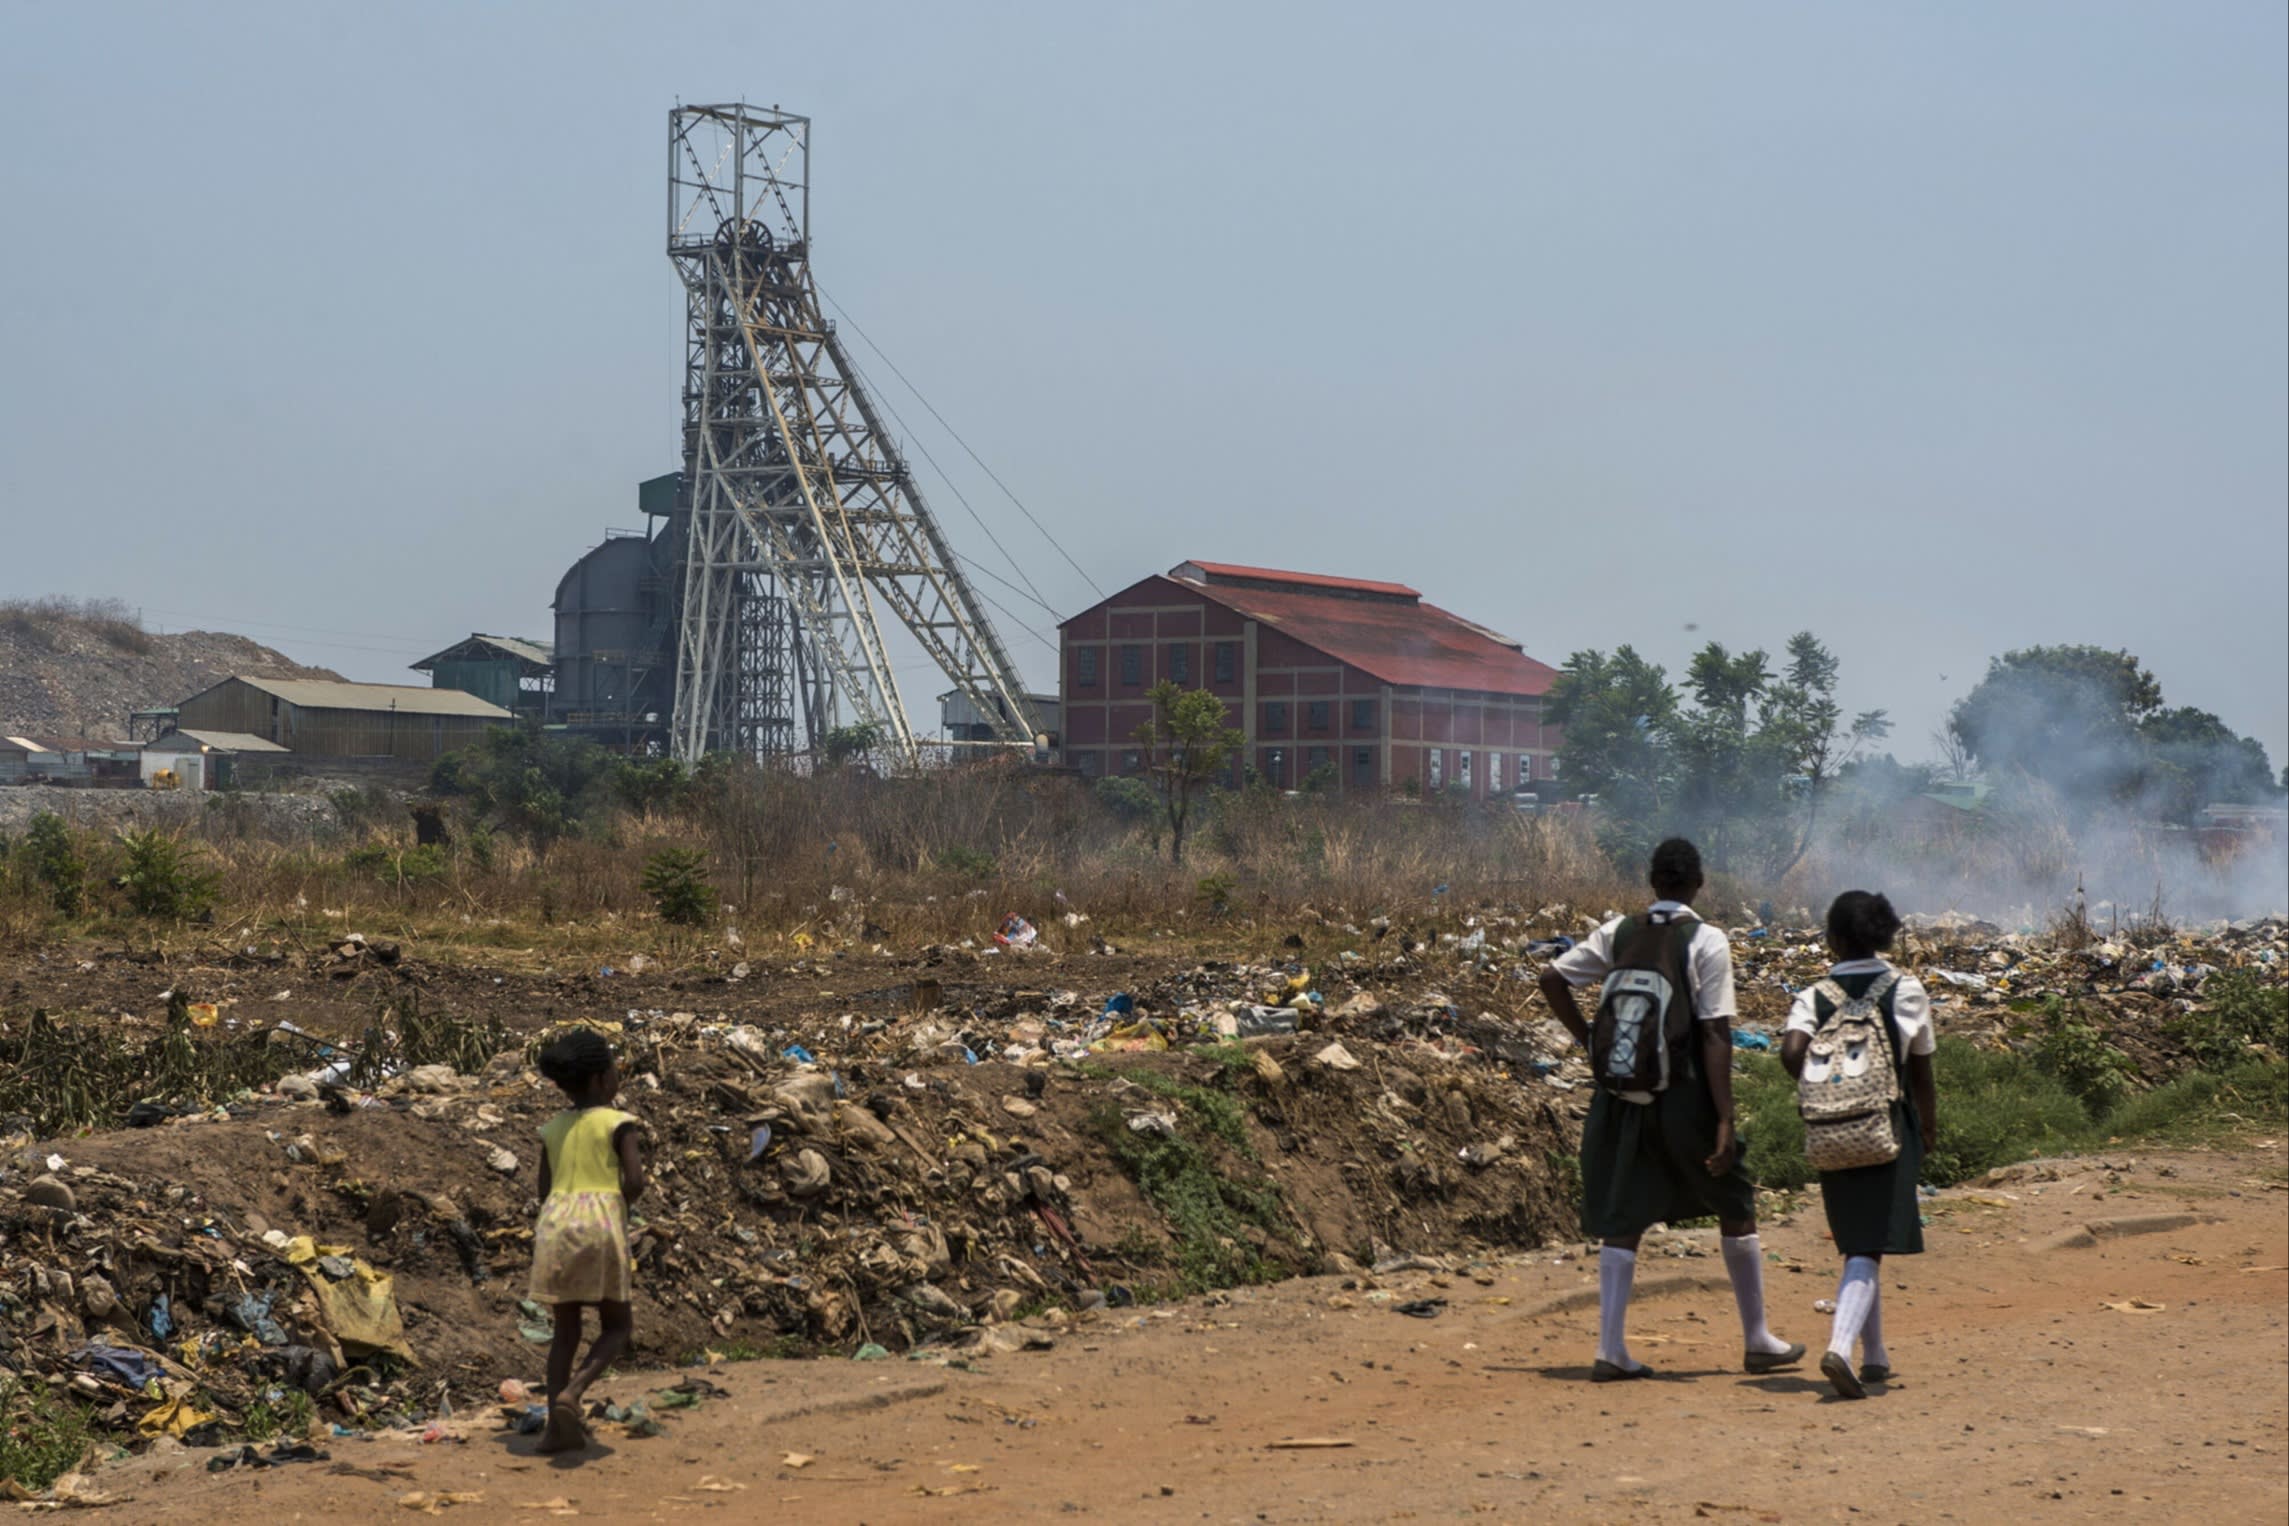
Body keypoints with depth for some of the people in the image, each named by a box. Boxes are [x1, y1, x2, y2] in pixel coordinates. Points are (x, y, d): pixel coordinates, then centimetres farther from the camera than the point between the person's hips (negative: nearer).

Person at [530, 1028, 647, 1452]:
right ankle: (571, 1391, -16)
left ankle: (558, 1425, 6)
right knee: (617, 1326, 8)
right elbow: (635, 1182, -10)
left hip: (555, 1223, 5)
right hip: (602, 1222, -4)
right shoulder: (618, 1123, -1)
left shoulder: (552, 1130, 13)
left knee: (566, 1329, 13)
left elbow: (545, 1190, 14)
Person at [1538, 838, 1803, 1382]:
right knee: (1735, 1208, 13)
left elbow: (1552, 978, 4)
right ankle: (1757, 1341, 21)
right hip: (1683, 1097, -4)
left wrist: (1588, 1040, 11)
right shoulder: (1707, 942, -10)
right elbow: (1715, 1036, -14)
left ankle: (1611, 1350, 1)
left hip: (1621, 1094, 4)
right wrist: (1725, 1121, -15)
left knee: (1621, 1220, 8)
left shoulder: (1618, 933, 3)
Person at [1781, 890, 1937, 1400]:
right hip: (1888, 1131, -2)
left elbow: (1791, 1051, -18)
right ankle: (1840, 1346, -30)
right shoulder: (1907, 990, 0)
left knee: (1856, 1246, 17)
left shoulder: (1815, 997, 0)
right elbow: (1921, 1071, 5)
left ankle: (1875, 1357, 27)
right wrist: (1929, 1127, 20)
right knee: (1869, 1249, -8)